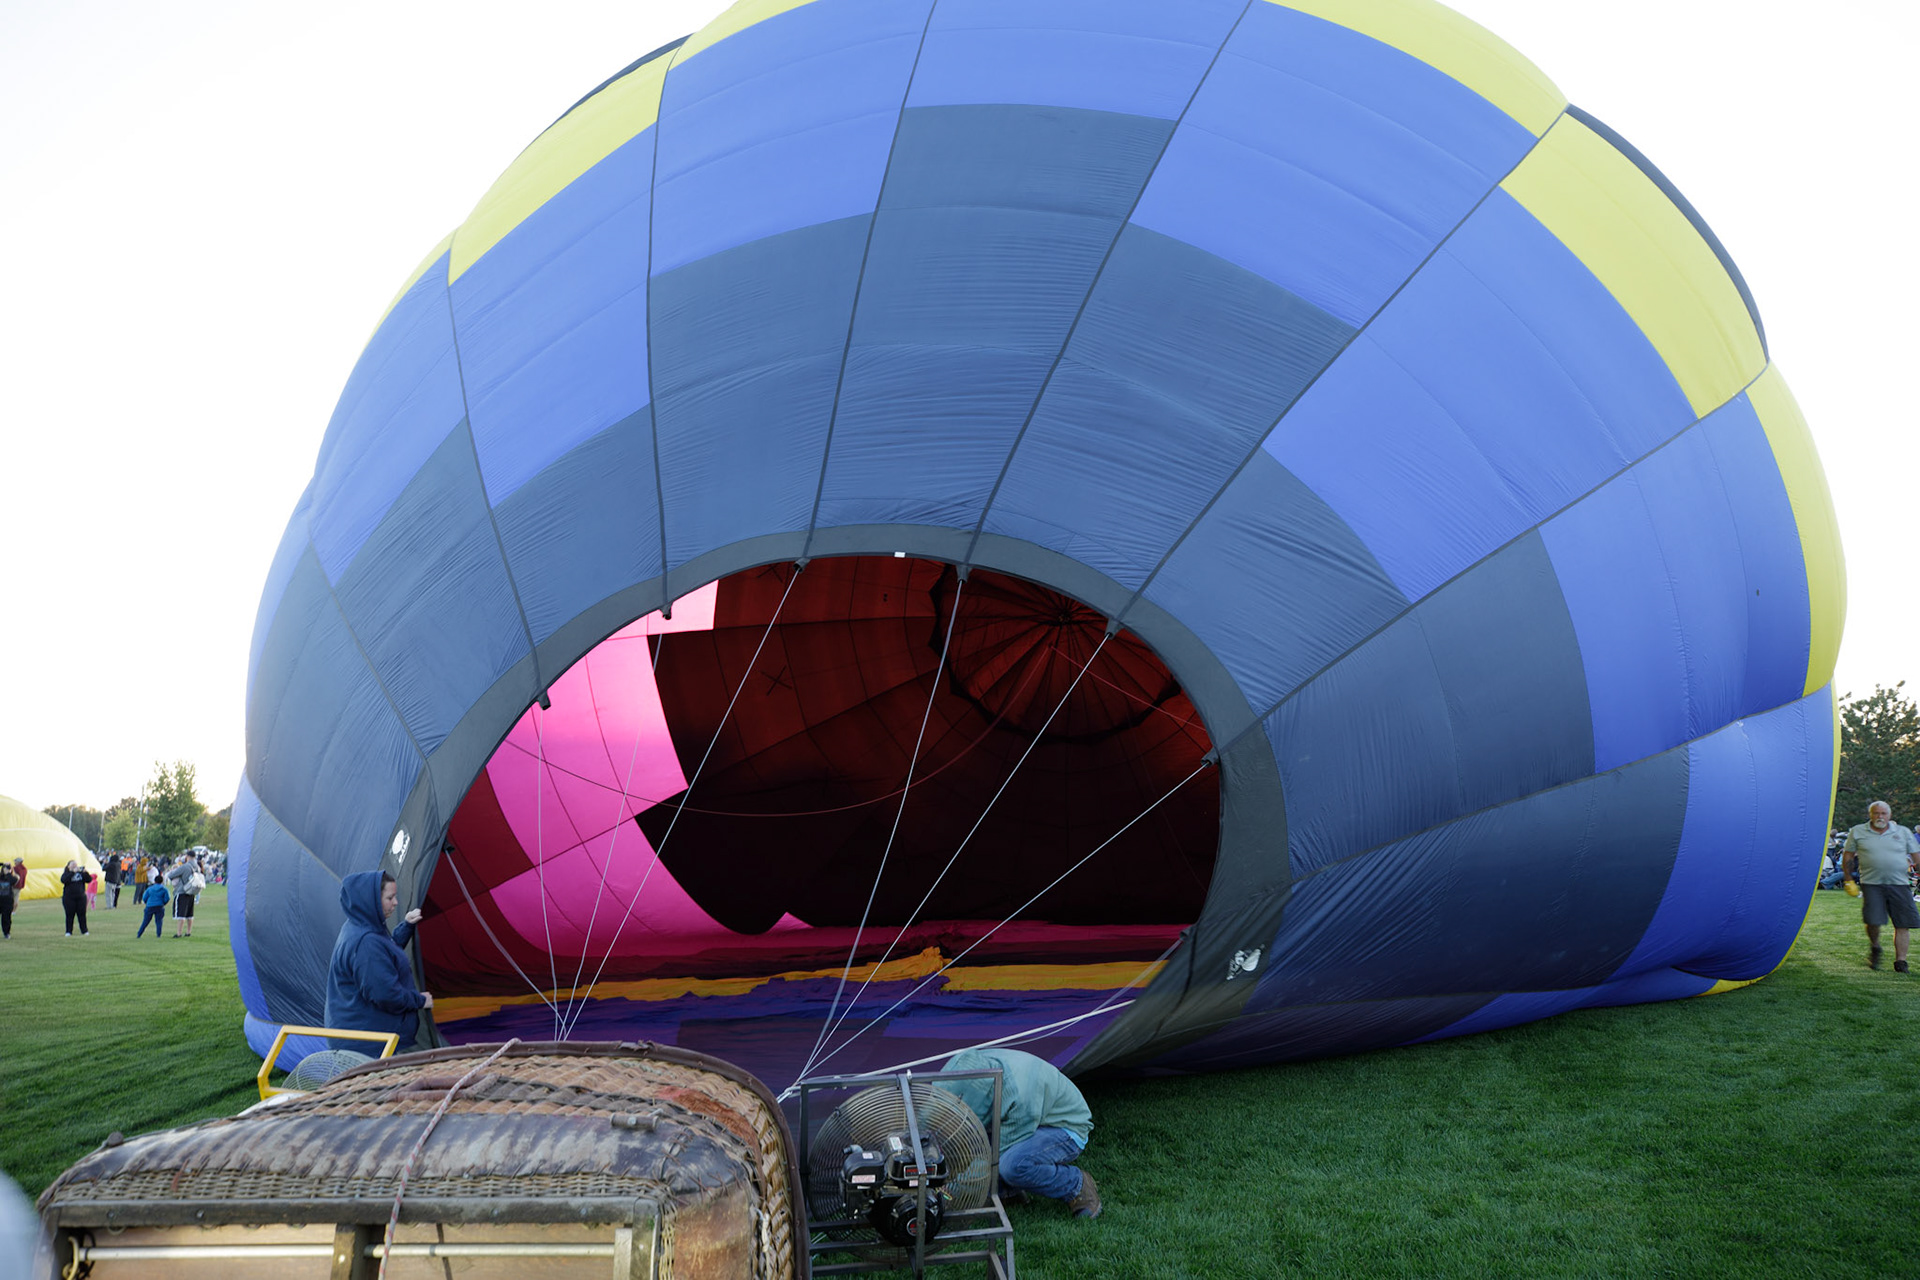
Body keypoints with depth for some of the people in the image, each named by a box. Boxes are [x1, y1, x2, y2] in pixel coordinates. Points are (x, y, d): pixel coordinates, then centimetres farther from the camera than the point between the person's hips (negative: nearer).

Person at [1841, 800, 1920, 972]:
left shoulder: (1903, 833, 11)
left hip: (1899, 884, 2)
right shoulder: (1857, 832, 8)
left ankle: (1900, 960, 6)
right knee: (1873, 921, -12)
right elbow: (1849, 857, 13)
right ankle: (1874, 947, 18)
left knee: (1902, 924, -3)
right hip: (1871, 884, -1)